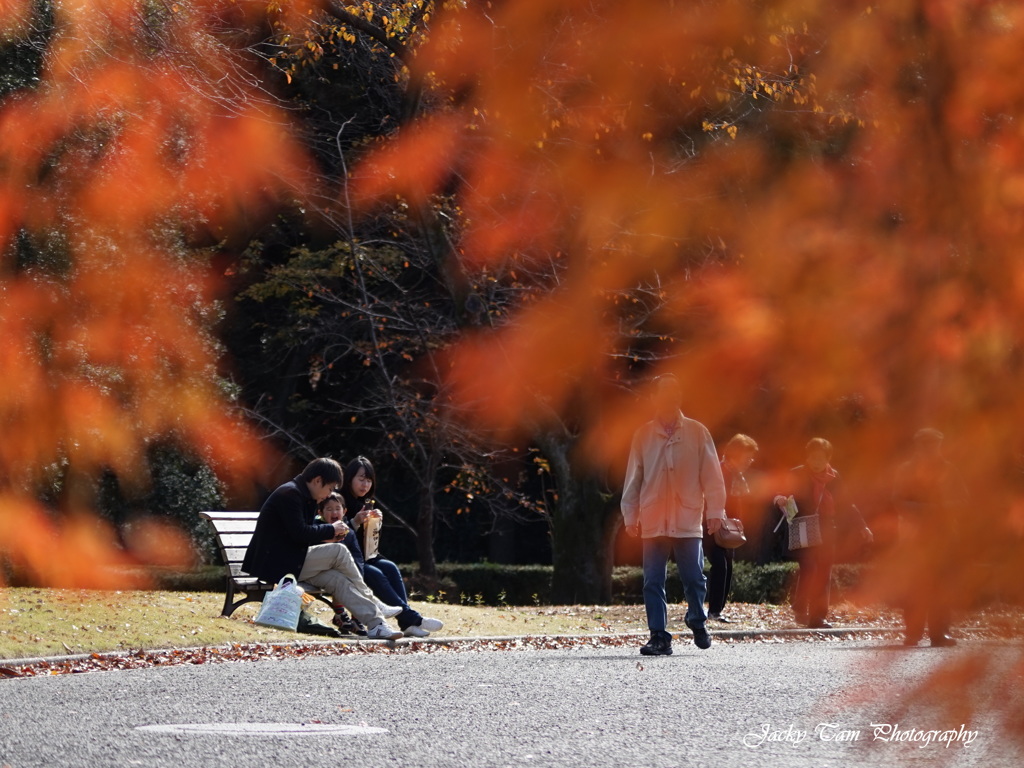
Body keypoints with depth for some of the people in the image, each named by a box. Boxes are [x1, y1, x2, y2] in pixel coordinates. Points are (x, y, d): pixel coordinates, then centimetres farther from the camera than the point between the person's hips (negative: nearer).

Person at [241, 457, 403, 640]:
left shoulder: (302, 496, 20)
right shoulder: (289, 493, -14)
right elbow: (299, 534, -22)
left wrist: (326, 536, 3)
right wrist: (330, 529, -9)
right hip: (275, 564, -10)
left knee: (336, 579, -10)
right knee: (339, 552, -14)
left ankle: (376, 624, -18)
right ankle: (372, 603, -2)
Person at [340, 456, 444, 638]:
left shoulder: (367, 505, 14)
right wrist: (355, 523, -25)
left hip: (364, 559, 6)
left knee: (390, 568, -20)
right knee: (374, 574, -29)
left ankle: (407, 623, -32)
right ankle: (411, 618, -34)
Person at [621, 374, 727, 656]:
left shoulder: (697, 432, 4)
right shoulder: (644, 435, 7)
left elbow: (711, 474, 3)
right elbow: (633, 477, 8)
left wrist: (715, 511, -2)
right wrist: (630, 515, 4)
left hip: (688, 519, -1)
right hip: (653, 522, 1)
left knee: (694, 579, 3)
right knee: (653, 582, -2)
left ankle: (697, 622, 29)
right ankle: (658, 637, 1)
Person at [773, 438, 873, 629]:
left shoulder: (833, 477, 9)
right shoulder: (797, 475, 0)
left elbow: (843, 505, 16)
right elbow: (785, 495, 0)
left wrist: (862, 526, 14)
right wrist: (780, 500, -25)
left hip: (826, 531, 4)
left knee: (824, 573, 1)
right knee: (808, 567, -19)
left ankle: (819, 616, 6)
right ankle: (800, 609, -4)